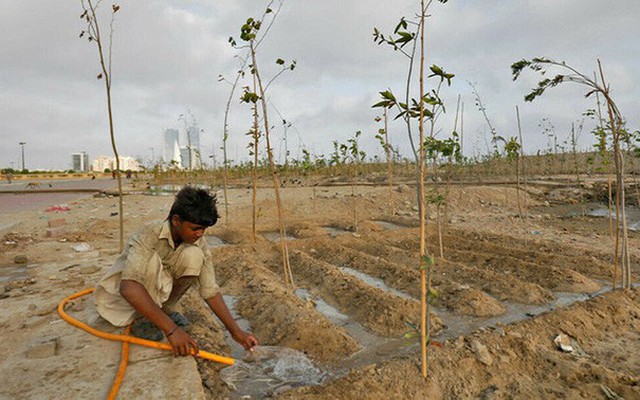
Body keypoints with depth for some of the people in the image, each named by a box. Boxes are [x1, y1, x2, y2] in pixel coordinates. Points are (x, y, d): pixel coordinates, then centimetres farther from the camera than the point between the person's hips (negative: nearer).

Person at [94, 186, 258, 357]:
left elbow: (210, 290, -15)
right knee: (152, 261, -36)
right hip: (120, 293, -4)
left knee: (194, 255, -24)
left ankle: (165, 308, -3)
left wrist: (235, 331, -21)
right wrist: (170, 329, -48)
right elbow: (128, 287, -43)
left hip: (156, 289, 4)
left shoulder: (198, 243, -17)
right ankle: (141, 320, -13)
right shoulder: (150, 234, -32)